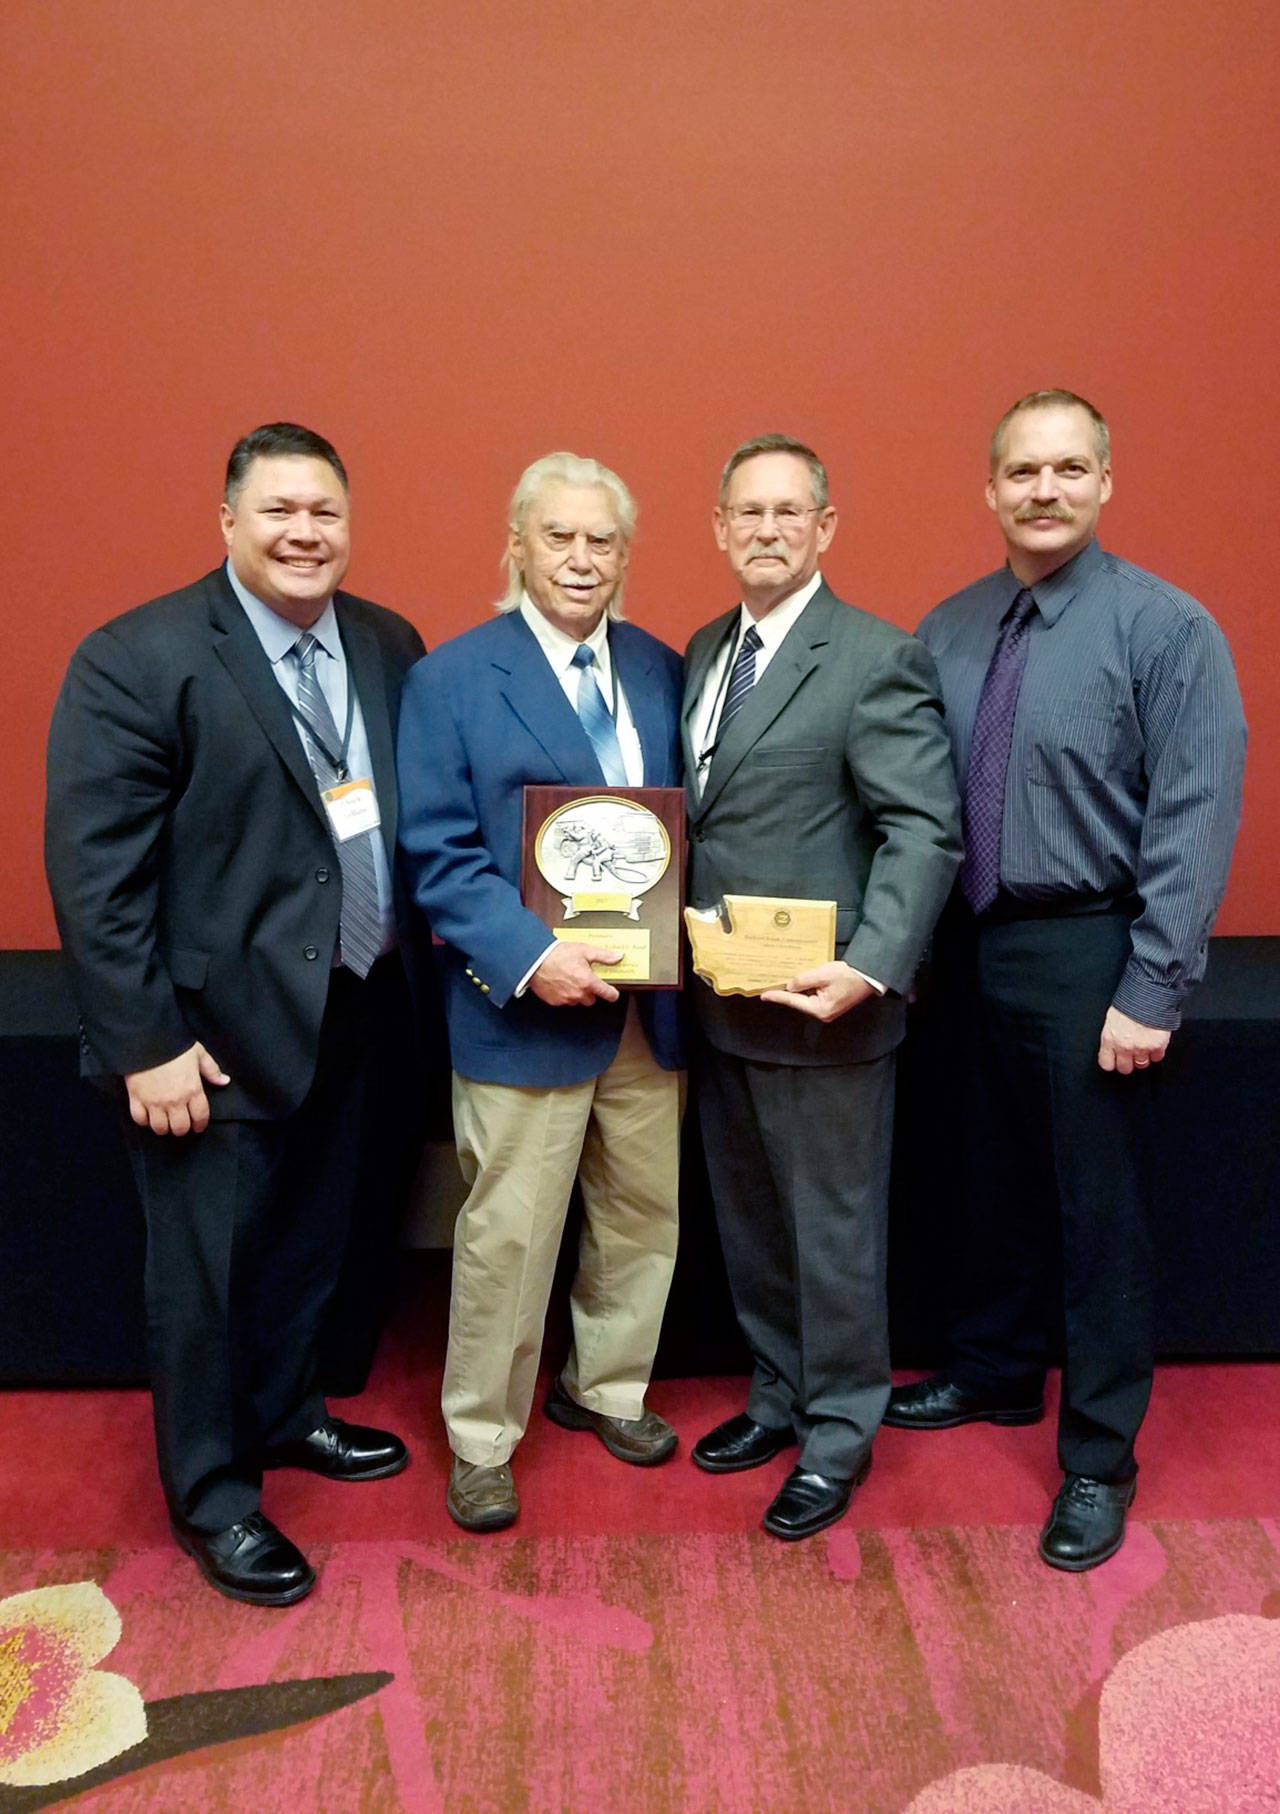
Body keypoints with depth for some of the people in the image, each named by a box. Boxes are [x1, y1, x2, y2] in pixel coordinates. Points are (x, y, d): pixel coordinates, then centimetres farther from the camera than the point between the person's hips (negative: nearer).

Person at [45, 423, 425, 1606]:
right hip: (217, 1027, -6)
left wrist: (405, 963, 2)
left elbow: (412, 812, 8)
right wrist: (145, 1043, -17)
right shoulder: (137, 660, -14)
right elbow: (95, 872, -16)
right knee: (206, 1268, 10)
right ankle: (212, 1495, 31)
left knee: (310, 1243, 22)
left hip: (346, 1014, 6)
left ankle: (284, 1416, 46)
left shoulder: (388, 646, 4)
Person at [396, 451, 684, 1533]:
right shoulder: (453, 679, -4)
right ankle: (481, 1439, 25)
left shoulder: (660, 670, 10)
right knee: (508, 1235, 5)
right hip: (524, 1009, -5)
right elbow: (439, 854, -9)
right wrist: (529, 955, -22)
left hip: (651, 1003, 5)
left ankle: (605, 1389, 39)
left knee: (644, 1213, 16)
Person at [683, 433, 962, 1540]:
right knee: (748, 1223, 20)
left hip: (820, 1007, -7)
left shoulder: (878, 659, -12)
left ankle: (837, 1436, 29)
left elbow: (926, 831, -17)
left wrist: (871, 970, -28)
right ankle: (779, 1398, 40)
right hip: (719, 1005, 7)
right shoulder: (706, 651, 11)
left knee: (833, 1232, 9)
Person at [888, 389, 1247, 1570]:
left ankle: (1099, 1458, 23)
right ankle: (996, 1374, 41)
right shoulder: (949, 630, 3)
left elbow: (1194, 823, -14)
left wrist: (1151, 992, -16)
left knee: (1097, 1208, 6)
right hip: (971, 944, 5)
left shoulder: (1165, 628, -11)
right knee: (996, 1182, 20)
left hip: (1086, 954, -5)